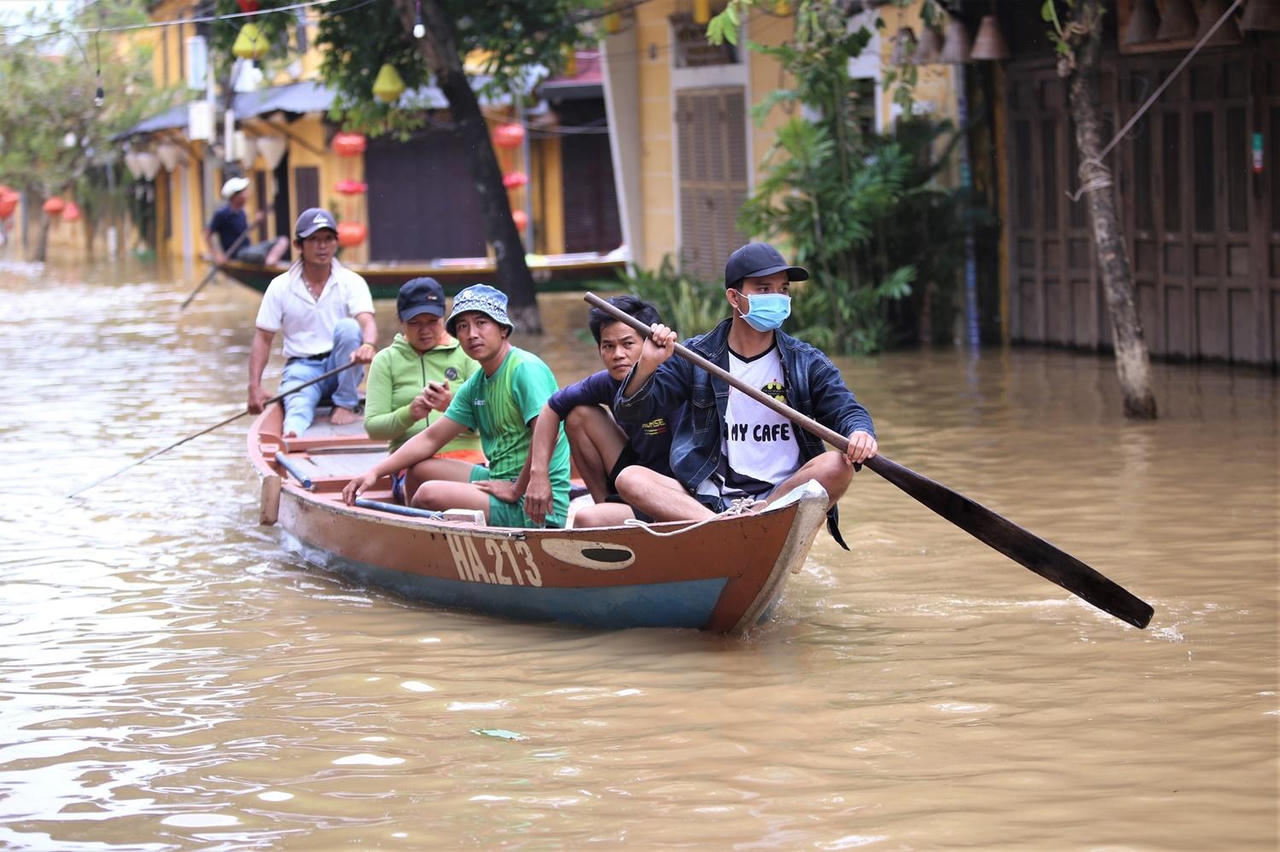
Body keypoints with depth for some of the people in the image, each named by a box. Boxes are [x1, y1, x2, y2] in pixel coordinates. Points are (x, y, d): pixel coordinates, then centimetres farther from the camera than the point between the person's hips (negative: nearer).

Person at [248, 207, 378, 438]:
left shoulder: (351, 282, -1)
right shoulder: (280, 287, 2)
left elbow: (367, 322, -17)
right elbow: (263, 338, 2)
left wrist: (368, 345, -44)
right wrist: (255, 386, -12)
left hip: (341, 367, 1)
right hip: (301, 367, -1)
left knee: (347, 326, -29)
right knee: (298, 404, -34)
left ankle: (346, 406, -19)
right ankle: (291, 435, -71)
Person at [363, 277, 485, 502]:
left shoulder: (463, 354, 14)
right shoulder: (387, 360, 14)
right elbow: (372, 426, 7)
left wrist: (453, 406, -16)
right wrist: (409, 414, -14)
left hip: (465, 453, 0)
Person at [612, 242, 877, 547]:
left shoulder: (807, 363, 10)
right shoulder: (696, 358, 8)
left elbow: (846, 410, -1)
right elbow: (629, 413, 6)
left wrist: (859, 431, -26)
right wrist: (647, 366, -15)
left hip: (780, 497, 0)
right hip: (708, 498, 0)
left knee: (838, 466, -27)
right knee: (630, 478, -26)